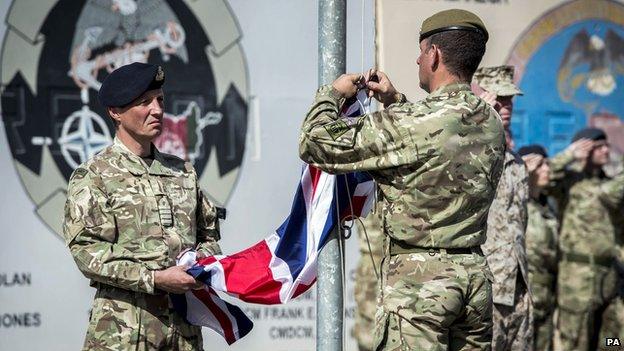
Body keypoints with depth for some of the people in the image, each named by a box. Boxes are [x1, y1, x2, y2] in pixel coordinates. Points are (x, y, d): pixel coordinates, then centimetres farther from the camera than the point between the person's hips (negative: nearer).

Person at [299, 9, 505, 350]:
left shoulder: (409, 123, -17)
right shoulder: (491, 123, 7)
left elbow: (315, 143, -10)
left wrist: (332, 92, 7)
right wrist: (396, 101, 22)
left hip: (418, 277, -7)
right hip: (475, 274, 7)